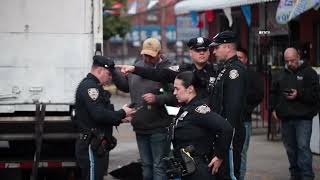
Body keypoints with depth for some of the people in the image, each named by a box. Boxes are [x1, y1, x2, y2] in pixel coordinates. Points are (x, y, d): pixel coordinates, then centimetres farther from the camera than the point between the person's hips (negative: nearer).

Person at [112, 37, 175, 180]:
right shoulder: (137, 66, 10)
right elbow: (126, 85, 21)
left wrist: (157, 99, -27)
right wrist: (113, 73, 9)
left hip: (159, 129, -7)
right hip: (140, 128, 7)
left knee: (159, 166, -3)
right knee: (146, 165, 17)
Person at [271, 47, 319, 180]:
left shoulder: (308, 73, -1)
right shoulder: (282, 74, 14)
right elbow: (274, 93, 21)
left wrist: (299, 94, -18)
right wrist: (274, 108, 9)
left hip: (303, 118, -5)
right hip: (286, 118, 5)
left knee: (303, 146, -13)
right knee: (290, 148, 10)